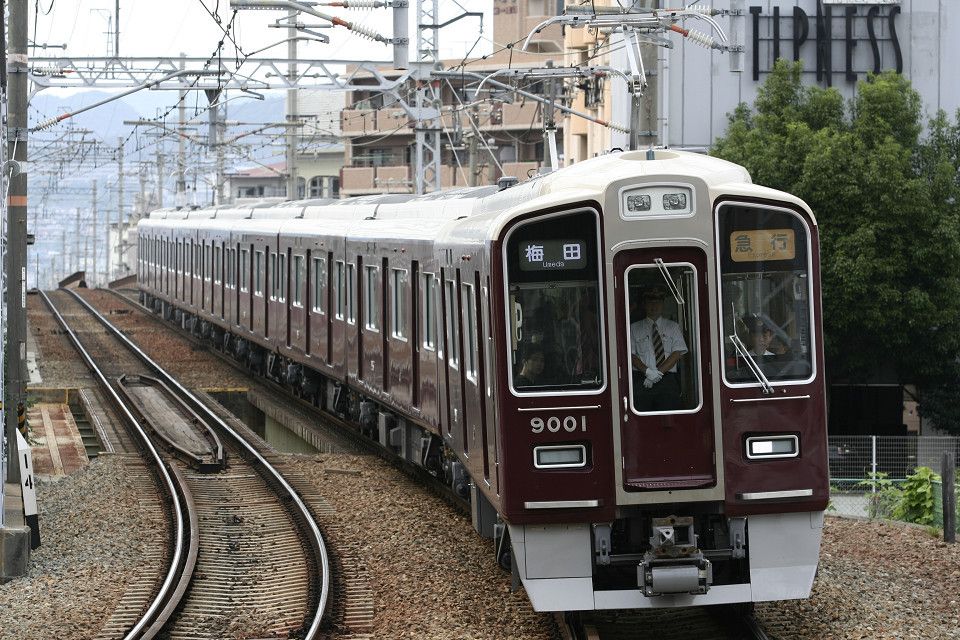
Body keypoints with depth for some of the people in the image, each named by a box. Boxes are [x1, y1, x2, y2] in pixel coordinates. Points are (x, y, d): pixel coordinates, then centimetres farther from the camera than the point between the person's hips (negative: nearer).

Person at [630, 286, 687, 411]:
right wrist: (647, 371, -12)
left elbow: (677, 353, 3)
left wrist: (658, 372, -9)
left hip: (667, 381, 0)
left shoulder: (672, 327, 14)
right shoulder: (634, 328, 13)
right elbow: (631, 355, 5)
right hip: (641, 381, 0)